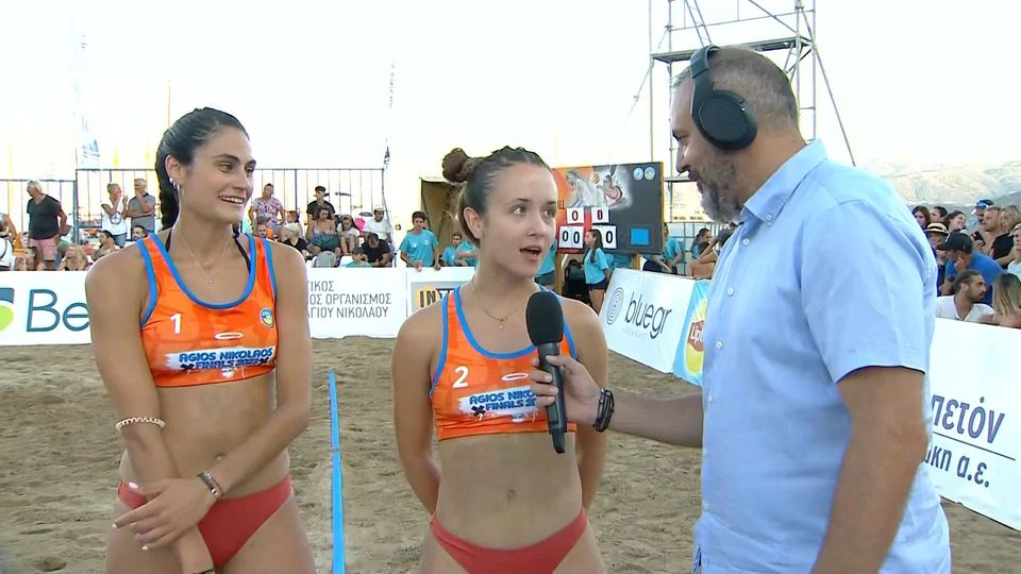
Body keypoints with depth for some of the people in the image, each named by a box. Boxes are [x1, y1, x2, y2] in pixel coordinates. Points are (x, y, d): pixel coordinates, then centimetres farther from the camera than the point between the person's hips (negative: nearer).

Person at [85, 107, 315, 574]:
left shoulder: (280, 266, 1)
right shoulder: (121, 275, -7)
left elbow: (295, 406, -5)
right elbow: (139, 421, -13)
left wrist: (209, 486, -16)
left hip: (266, 513, 2)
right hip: (160, 513, -2)